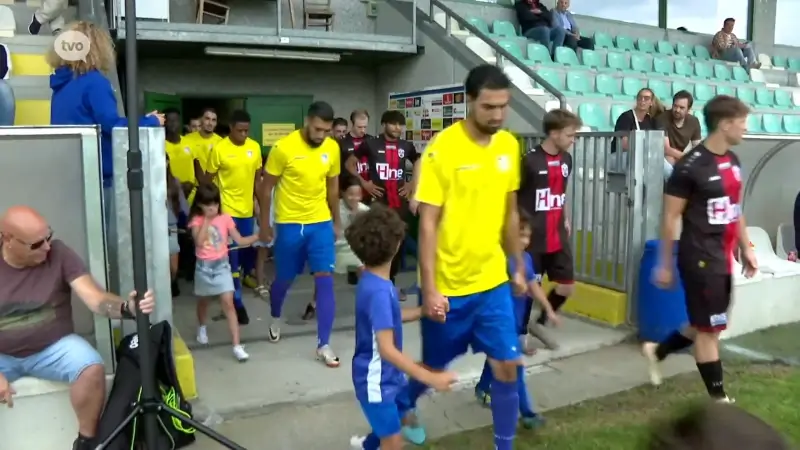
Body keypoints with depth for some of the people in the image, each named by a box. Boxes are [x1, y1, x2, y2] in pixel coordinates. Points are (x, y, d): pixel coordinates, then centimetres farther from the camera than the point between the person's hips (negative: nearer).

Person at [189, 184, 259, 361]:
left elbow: (240, 240, -3)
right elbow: (199, 242, -23)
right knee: (203, 301, 20)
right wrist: (206, 220, -21)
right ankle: (202, 328, 52)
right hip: (204, 267, 0)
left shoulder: (225, 218, -2)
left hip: (222, 265, 0)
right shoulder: (197, 220, -7)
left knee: (228, 303, -10)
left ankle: (237, 345, -11)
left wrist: (258, 236, -15)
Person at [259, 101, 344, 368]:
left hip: (321, 223, 2)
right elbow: (267, 187, -4)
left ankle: (323, 345, 3)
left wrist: (336, 222, 14)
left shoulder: (332, 148, -2)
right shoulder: (284, 147, -14)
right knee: (284, 279, 13)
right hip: (289, 224, -2)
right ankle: (275, 318, 46)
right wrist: (265, 224, -1)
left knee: (325, 280, -5)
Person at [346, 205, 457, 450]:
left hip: (389, 374, 10)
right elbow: (387, 349, -33)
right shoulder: (379, 291, -31)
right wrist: (431, 378, -33)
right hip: (376, 380, -10)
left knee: (402, 413, 28)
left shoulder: (374, 282, -1)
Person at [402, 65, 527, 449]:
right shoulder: (442, 148, -17)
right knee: (435, 366, 14)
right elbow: (428, 224, -16)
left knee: (507, 366, 4)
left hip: (493, 281, 4)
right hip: (448, 286, -4)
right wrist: (429, 289, -18)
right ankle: (404, 408, 46)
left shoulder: (510, 146, 1)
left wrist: (518, 267, 15)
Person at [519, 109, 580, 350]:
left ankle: (540, 323, 29)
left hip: (557, 236, 7)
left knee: (567, 287, 7)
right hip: (532, 238, -6)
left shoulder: (566, 159, 7)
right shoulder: (530, 160, -15)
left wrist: (566, 219, 15)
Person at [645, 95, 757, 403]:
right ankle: (718, 398, 17)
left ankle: (657, 351, 38)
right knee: (709, 328, 3)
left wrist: (746, 249, 17)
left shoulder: (732, 161, 9)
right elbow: (670, 217, -13)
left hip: (723, 256, 8)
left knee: (707, 326, 17)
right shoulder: (690, 167, -17)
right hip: (700, 258, -8)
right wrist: (665, 264, -11)